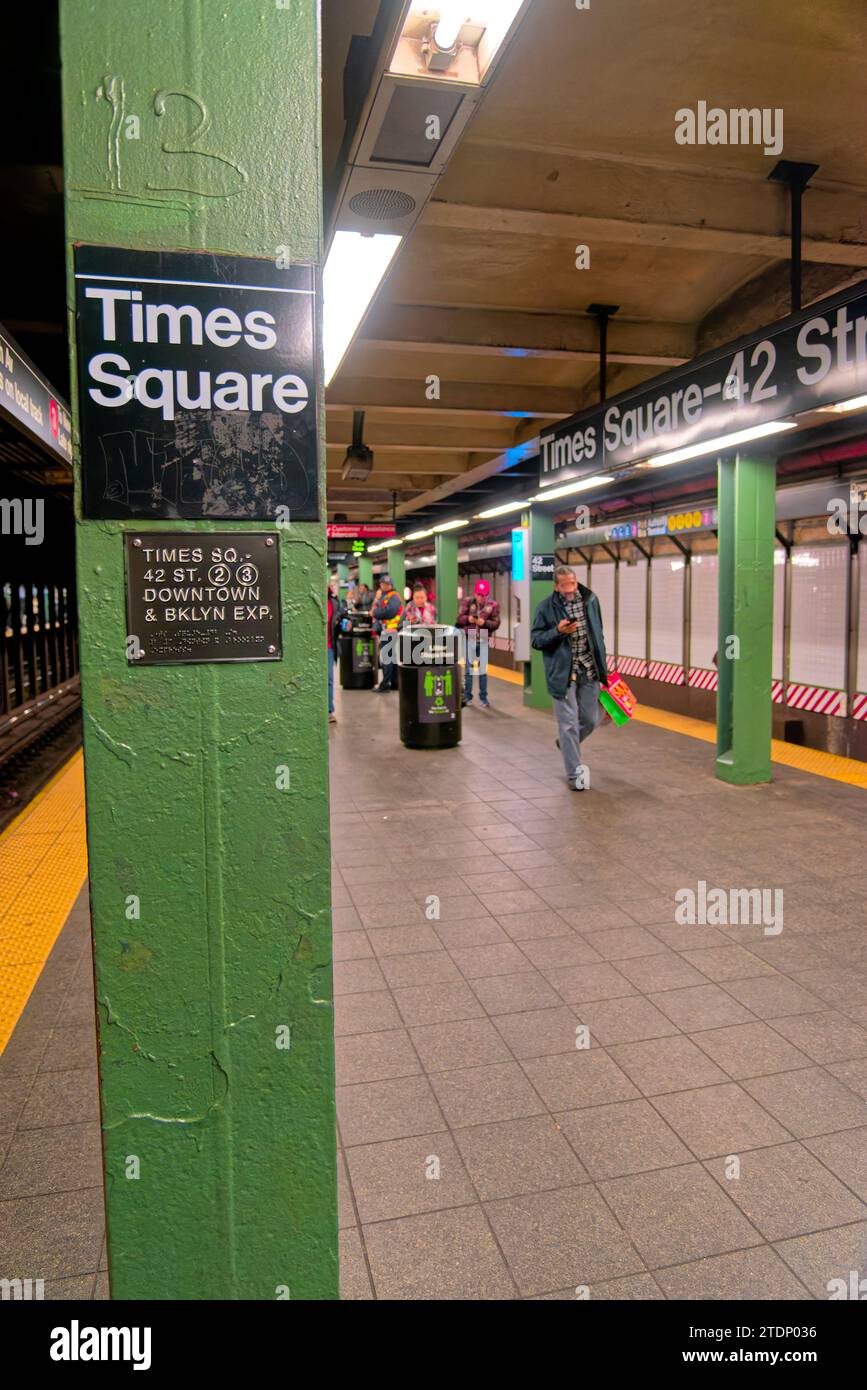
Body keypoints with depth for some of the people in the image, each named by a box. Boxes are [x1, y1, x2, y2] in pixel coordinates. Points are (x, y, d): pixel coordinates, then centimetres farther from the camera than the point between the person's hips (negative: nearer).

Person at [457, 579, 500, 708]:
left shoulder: (493, 605, -3)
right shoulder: (467, 602, -1)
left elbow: (496, 623, -3)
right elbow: (459, 618, 2)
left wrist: (485, 622, -20)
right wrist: (468, 618, -18)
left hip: (483, 641, -1)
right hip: (469, 639, 1)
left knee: (483, 670, 2)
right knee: (468, 669, 7)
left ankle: (483, 698, 12)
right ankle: (467, 696, 17)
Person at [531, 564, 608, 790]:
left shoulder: (591, 600, 4)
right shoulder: (546, 608, -8)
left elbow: (598, 633, 15)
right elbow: (536, 640, -5)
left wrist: (602, 665, 15)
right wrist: (558, 631, -22)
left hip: (589, 671, 4)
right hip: (562, 674, -4)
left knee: (591, 719, 10)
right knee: (568, 723, -1)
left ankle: (567, 744, 40)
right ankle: (575, 773, 9)